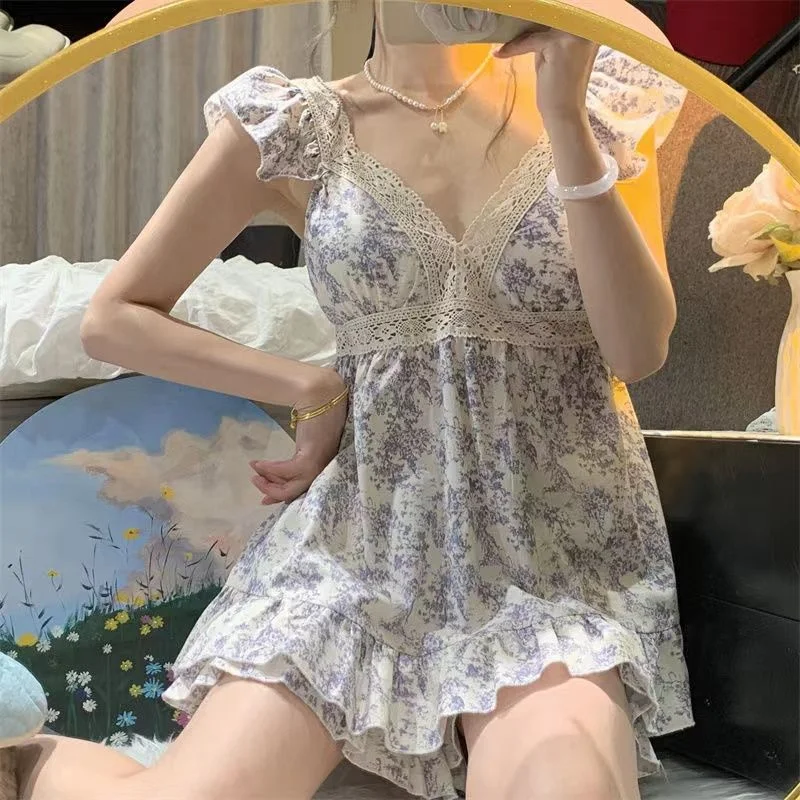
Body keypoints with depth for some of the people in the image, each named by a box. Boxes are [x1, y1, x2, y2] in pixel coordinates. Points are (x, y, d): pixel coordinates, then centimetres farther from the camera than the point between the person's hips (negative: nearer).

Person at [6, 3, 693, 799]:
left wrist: (566, 119, -13)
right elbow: (113, 318, 6)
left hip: (556, 546, 0)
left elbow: (639, 348, -7)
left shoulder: (590, 97, 6)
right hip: (365, 533, 1)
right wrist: (317, 392, -2)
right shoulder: (298, 128, 3)